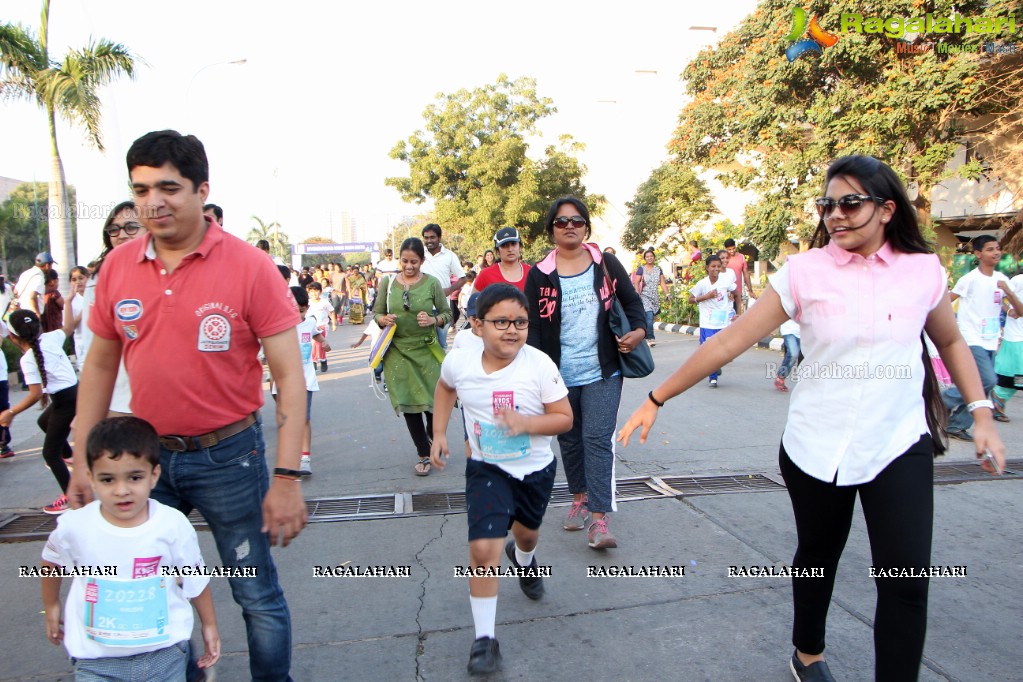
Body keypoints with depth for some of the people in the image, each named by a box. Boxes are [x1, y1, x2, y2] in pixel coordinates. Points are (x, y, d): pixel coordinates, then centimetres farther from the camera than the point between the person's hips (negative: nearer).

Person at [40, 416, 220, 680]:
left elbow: (195, 580, 0)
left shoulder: (173, 525, -15)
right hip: (97, 659, 1)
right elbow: (52, 563, 11)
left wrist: (210, 625, 10)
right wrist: (51, 607, 22)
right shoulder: (74, 527, -13)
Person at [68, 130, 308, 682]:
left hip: (228, 455, -4)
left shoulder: (249, 267, -13)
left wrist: (286, 477, -19)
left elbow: (289, 375, -14)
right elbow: (99, 365, 11)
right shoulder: (117, 267, 0)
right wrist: (82, 460, 9)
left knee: (257, 594, 9)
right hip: (145, 452, 5)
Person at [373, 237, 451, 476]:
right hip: (398, 350, 2)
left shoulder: (432, 283, -3)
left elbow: (447, 313, 3)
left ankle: (434, 442, 33)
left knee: (434, 401, 0)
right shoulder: (388, 283, 1)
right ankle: (424, 454, 22)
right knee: (408, 403, 6)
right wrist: (383, 320, -13)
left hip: (426, 349, -1)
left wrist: (433, 320, -17)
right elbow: (376, 313, 9)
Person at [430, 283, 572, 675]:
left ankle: (523, 558, 65)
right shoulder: (459, 362, -16)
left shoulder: (539, 365, -24)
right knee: (483, 549, -15)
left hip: (536, 469, 1)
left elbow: (565, 418, -15)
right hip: (487, 469, -1)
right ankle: (484, 639, 4)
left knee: (527, 531, 26)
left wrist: (526, 423, -32)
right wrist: (439, 433, 2)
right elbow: (445, 388, 9)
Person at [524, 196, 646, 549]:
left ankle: (598, 518, -7)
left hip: (602, 372, -1)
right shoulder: (539, 275, -1)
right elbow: (533, 326, -1)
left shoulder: (606, 264, 1)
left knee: (598, 439, -9)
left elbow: (631, 300, 10)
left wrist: (639, 330, -10)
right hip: (560, 375, 2)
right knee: (570, 439, 14)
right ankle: (580, 498, 35)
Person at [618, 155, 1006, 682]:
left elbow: (951, 343, 16)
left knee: (906, 581, -5)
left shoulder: (923, 270, -2)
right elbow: (728, 342, -10)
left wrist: (982, 414, 6)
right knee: (817, 557, 18)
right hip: (815, 447, -1)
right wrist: (657, 399, -10)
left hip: (900, 447, 1)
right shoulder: (803, 271, -9)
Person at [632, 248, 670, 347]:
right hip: (645, 296, -5)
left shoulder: (658, 270, 13)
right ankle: (650, 338, -21)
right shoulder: (641, 269, 1)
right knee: (649, 317, -19)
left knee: (649, 319, 5)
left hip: (655, 297, 5)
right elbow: (636, 283, -5)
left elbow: (662, 283, 9)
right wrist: (637, 294, -17)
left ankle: (645, 338, 15)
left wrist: (667, 293, -4)